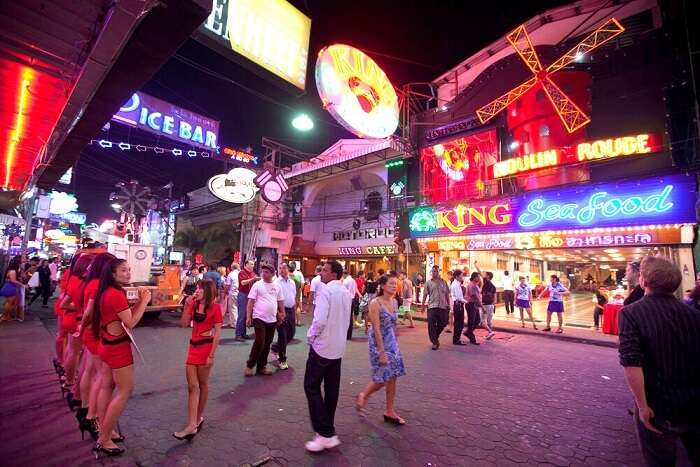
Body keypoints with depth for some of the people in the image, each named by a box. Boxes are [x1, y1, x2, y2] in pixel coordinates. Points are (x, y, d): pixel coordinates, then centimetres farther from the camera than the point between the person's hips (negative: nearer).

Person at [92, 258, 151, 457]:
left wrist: (139, 300, -1)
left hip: (108, 345, 10)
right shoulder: (116, 294, -24)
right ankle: (104, 440, 8)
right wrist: (144, 301, -15)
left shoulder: (107, 292, 7)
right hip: (118, 347, -10)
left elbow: (126, 315, 9)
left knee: (107, 387, 18)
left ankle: (103, 432, 30)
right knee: (125, 390, 0)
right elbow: (130, 323, -22)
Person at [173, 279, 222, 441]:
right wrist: (187, 306, -7)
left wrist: (212, 355, -14)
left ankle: (198, 418, 26)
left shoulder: (215, 307, -12)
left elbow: (218, 333, -12)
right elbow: (183, 324, 2)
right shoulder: (193, 305, 6)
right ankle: (192, 424, 5)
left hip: (206, 347, -5)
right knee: (192, 386, 2)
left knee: (202, 384, 10)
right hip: (193, 346, 6)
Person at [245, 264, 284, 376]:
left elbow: (280, 302, 13)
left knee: (267, 345, 10)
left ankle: (261, 367, 23)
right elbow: (250, 301, -6)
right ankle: (249, 365, 11)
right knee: (259, 343, -8)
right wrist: (248, 317, -11)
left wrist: (282, 315, 10)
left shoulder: (277, 286, 6)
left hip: (272, 320, 4)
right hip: (259, 318, -4)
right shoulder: (257, 285, -4)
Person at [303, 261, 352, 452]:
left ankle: (325, 434, -1)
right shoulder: (346, 293, 8)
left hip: (323, 345, -8)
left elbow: (320, 320, -24)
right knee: (331, 389, 15)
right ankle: (327, 428, 26)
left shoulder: (326, 290, -18)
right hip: (339, 347, 8)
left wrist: (311, 336, -8)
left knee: (312, 387, 1)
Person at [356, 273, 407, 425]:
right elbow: (376, 329, -20)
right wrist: (382, 352, -21)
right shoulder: (376, 303, -18)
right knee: (382, 378, 0)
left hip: (392, 342, 7)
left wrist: (395, 343, 13)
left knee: (392, 377, 9)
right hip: (378, 343, -7)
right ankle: (363, 395, 29)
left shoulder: (395, 302, 3)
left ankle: (390, 412, 24)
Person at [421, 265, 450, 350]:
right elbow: (425, 294, 2)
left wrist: (448, 304, 9)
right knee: (431, 325, -5)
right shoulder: (428, 282, 3)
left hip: (443, 306, 3)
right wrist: (423, 304, -2)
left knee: (443, 323, 9)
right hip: (432, 306, -2)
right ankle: (435, 342, 6)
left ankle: (435, 336, 34)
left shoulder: (443, 282, 9)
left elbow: (447, 294, 12)